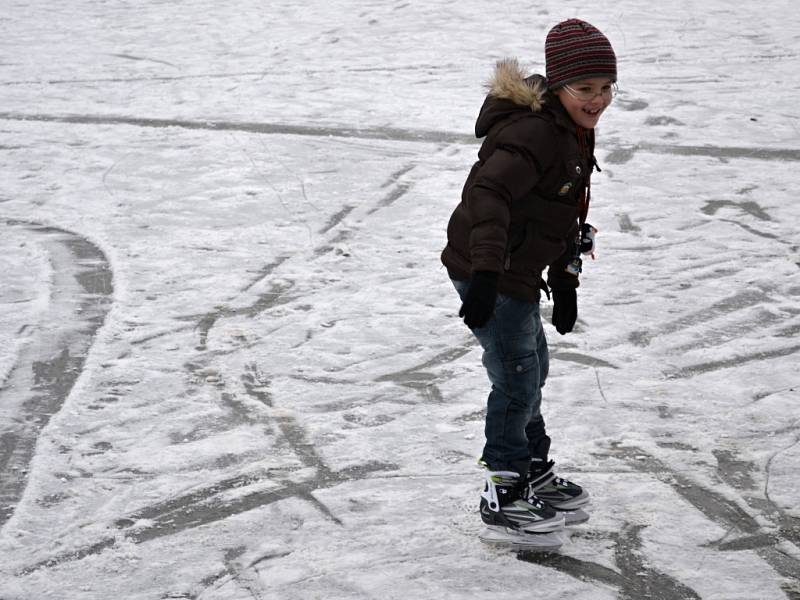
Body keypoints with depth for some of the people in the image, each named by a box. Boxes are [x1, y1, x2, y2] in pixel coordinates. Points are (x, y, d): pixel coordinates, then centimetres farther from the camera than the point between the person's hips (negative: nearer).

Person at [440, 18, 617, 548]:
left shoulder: (574, 132, 9)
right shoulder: (532, 132, -25)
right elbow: (488, 194, -37)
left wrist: (565, 279, 22)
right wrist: (486, 272, -45)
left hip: (516, 272, 11)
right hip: (486, 272, -11)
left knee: (532, 371, 22)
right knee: (517, 380, -5)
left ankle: (536, 476, 40)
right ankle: (502, 502, 7)